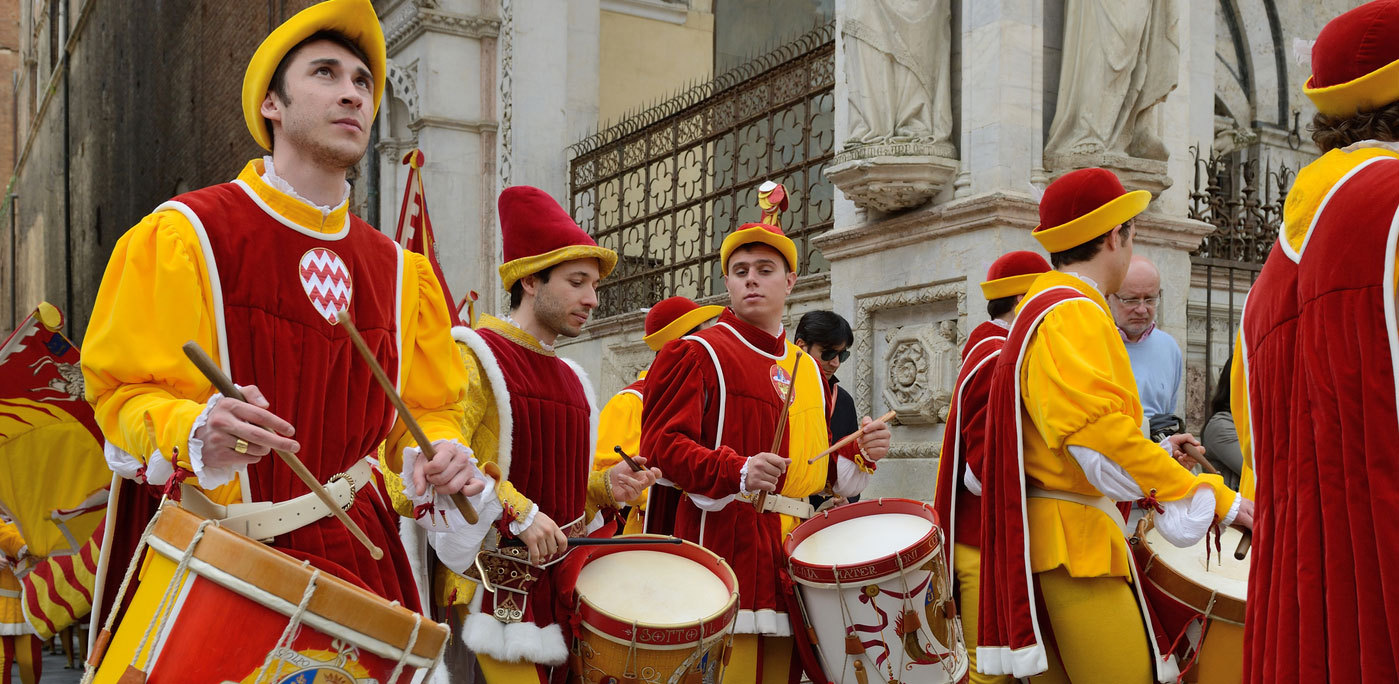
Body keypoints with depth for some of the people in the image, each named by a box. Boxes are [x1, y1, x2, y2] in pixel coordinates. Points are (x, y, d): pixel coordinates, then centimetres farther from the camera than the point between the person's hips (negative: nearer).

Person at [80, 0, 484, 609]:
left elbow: (426, 406, 16)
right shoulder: (183, 235, -5)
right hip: (229, 553, -3)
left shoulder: (398, 268, 10)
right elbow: (123, 393, -5)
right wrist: (196, 434, -26)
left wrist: (441, 455, -7)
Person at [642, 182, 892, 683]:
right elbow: (662, 444, -10)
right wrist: (737, 473, -24)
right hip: (727, 543, -6)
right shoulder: (698, 354, 0)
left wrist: (861, 454, 6)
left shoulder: (808, 369, 20)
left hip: (795, 549, 6)